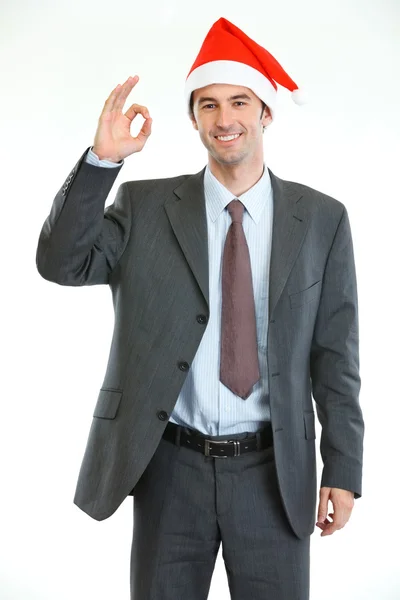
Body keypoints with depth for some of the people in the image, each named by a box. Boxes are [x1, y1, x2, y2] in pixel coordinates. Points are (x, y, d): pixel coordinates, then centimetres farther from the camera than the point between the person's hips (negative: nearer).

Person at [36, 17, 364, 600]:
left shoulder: (322, 219, 0)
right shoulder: (145, 206, 2)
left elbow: (335, 353, 1)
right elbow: (61, 262, -9)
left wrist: (343, 470, -1)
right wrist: (102, 158, -19)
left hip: (273, 472, 0)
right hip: (170, 468, 1)